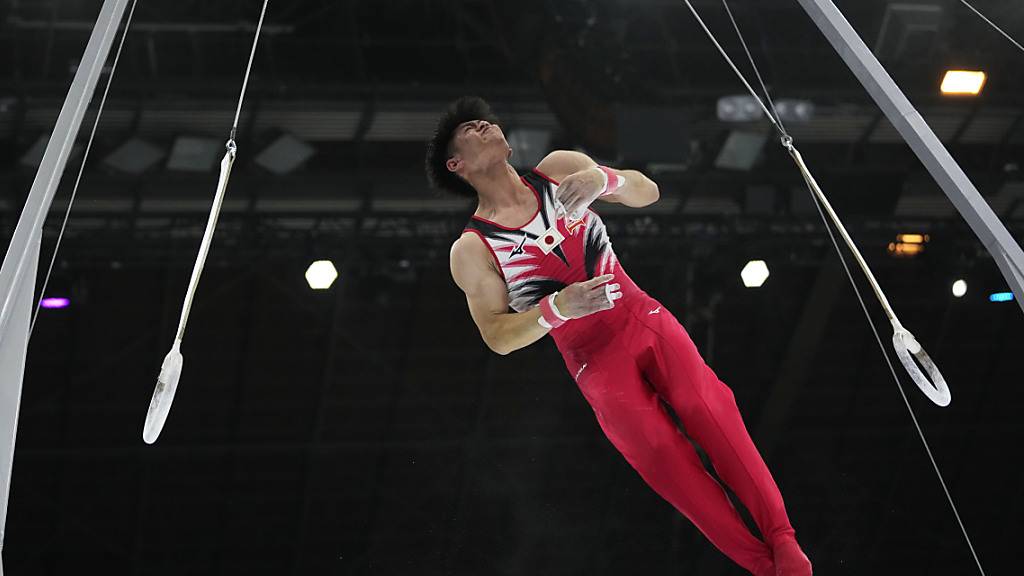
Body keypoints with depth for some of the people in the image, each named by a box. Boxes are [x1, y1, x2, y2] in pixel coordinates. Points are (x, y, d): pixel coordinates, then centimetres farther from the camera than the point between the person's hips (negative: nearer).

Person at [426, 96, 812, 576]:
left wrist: (604, 179, -21)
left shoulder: (559, 169, 3)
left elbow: (647, 192, 2)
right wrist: (556, 309, -26)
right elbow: (498, 338, -7)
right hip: (595, 362, -2)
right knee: (669, 465, -10)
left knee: (714, 417, -15)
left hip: (645, 319, 2)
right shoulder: (472, 250, -6)